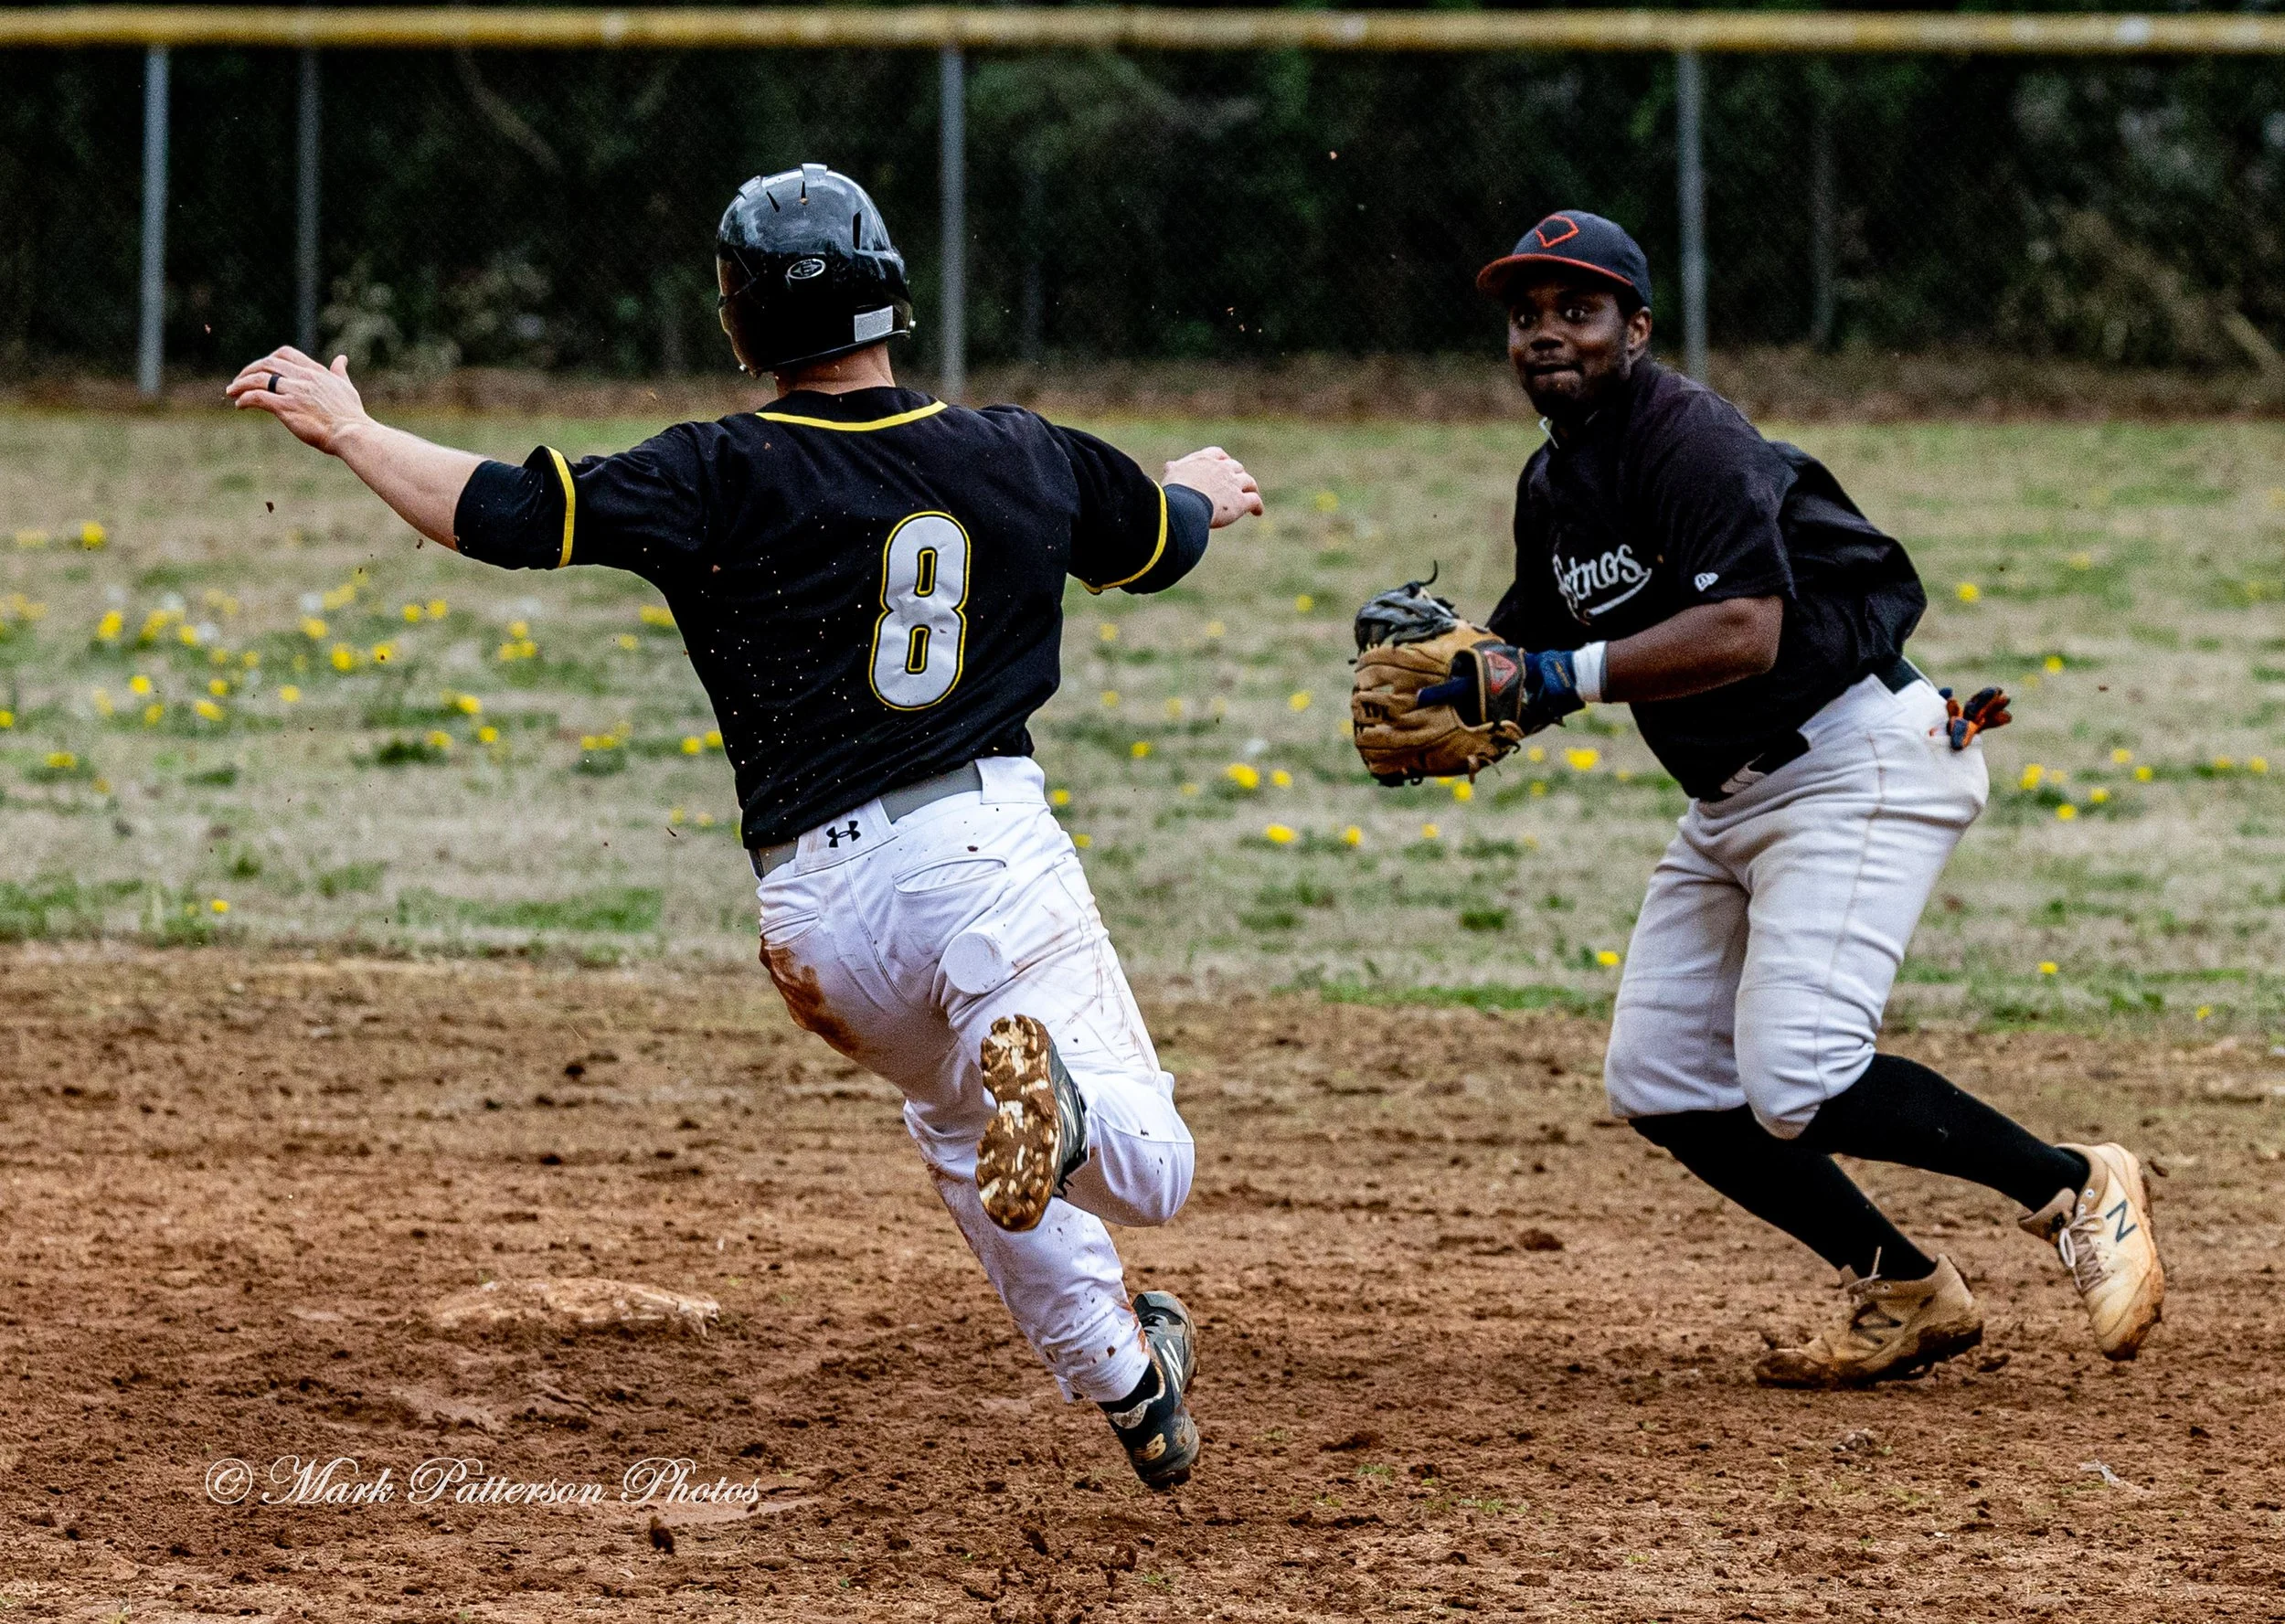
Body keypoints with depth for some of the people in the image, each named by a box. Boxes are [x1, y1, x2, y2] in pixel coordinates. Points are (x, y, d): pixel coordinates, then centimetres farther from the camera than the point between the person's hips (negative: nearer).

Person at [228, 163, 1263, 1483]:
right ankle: (1055, 1095, -39)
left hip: (822, 897, 0)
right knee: (1149, 1171, -5)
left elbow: (505, 515, -10)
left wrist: (345, 428, 5)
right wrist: (1206, 487, 52)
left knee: (962, 1130, 28)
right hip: (989, 843, 0)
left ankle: (1124, 1380, 28)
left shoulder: (726, 477, -5)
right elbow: (1163, 538, 27)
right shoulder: (1023, 459, 7)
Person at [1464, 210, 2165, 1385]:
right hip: (1733, 800, 10)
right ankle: (1904, 1293, 13)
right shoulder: (1553, 485, 11)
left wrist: (1565, 677, -32)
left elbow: (1744, 631, -31)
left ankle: (2073, 1189, -6)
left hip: (1856, 759, -10)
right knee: (1660, 1082, 6)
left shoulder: (1688, 439, -19)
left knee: (1795, 1078, -22)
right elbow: (1528, 656, 13)